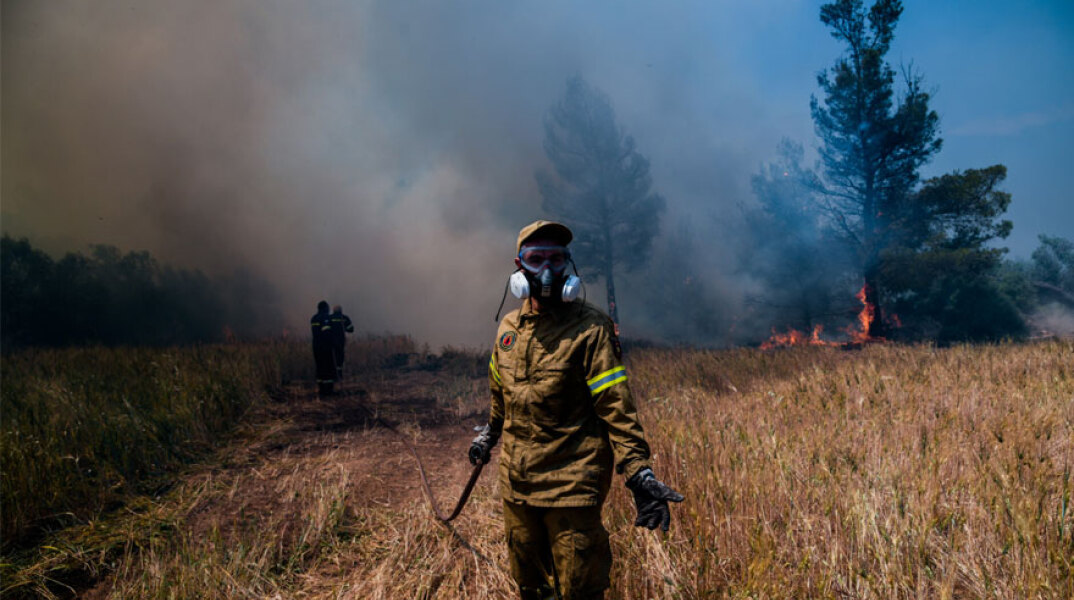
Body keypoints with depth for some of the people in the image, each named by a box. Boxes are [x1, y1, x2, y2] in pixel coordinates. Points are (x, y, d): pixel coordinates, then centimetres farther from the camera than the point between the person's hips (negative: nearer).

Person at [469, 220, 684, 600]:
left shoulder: (590, 330, -11)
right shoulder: (509, 327, 7)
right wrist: (489, 434, 34)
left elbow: (617, 407, -16)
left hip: (572, 486, -6)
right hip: (516, 482, 6)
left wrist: (639, 474, -24)